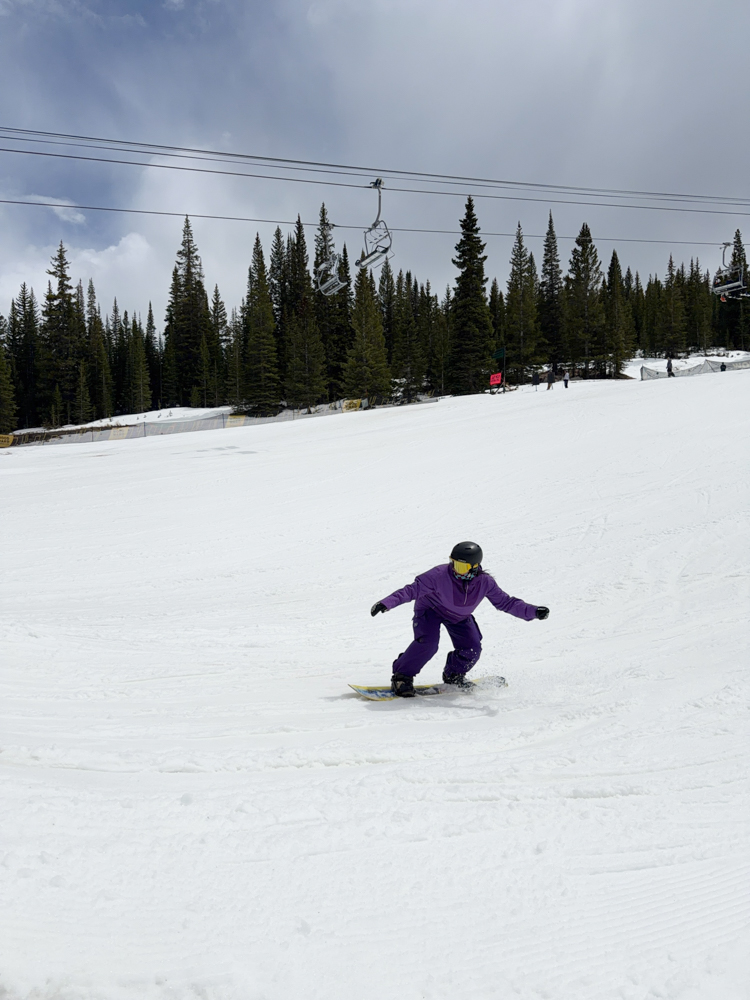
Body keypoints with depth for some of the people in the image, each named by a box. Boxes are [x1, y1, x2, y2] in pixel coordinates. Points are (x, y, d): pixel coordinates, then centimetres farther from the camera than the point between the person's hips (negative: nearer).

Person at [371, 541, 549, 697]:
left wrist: (533, 612, -24)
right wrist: (386, 603, -44)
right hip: (430, 610, -4)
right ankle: (402, 676, -8)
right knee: (427, 643, -27)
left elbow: (505, 602, -15)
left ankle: (453, 675, 23)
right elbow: (412, 590, -33)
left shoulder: (485, 582, -24)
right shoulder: (439, 575, -35)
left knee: (472, 649, -8)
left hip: (460, 617, 4)